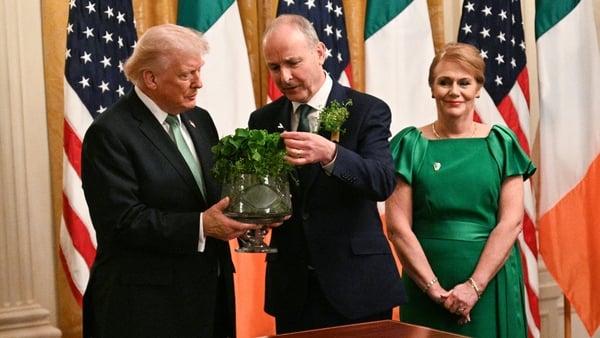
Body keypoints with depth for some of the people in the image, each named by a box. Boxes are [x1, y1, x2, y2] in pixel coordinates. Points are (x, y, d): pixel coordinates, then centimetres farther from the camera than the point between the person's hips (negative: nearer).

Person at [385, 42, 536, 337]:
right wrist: (433, 286, -12)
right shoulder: (410, 144, 0)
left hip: (492, 284, 1)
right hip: (426, 283, 0)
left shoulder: (500, 143, 2)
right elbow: (397, 226, -5)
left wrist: (474, 285, -12)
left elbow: (511, 222, -4)